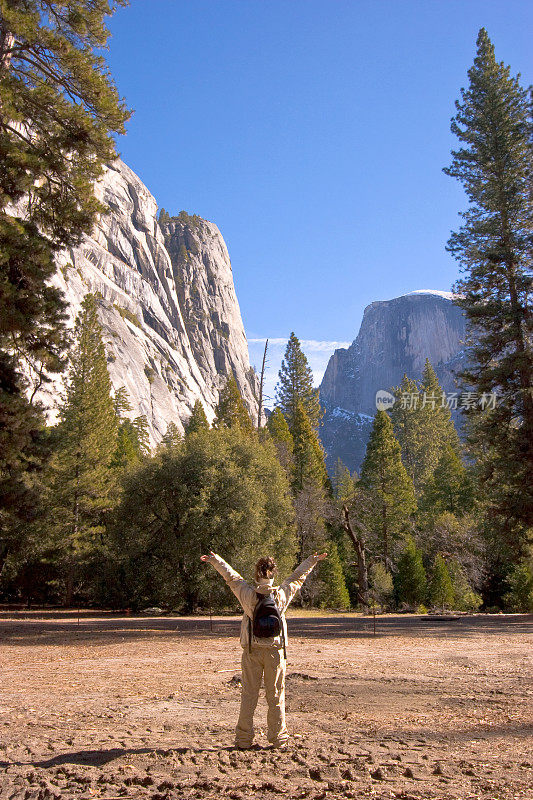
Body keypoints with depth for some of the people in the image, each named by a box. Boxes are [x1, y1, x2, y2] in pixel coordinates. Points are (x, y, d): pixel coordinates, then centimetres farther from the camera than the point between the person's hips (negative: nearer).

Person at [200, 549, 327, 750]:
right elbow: (297, 577, 10)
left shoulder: (248, 594, -8)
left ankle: (244, 740, 12)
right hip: (275, 651, 0)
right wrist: (312, 561, 26)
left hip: (251, 651, 0)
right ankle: (278, 739, 15)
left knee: (248, 695, 7)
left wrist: (215, 560, 19)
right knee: (276, 696, 9)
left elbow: (231, 577, 5)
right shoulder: (282, 594, -4)